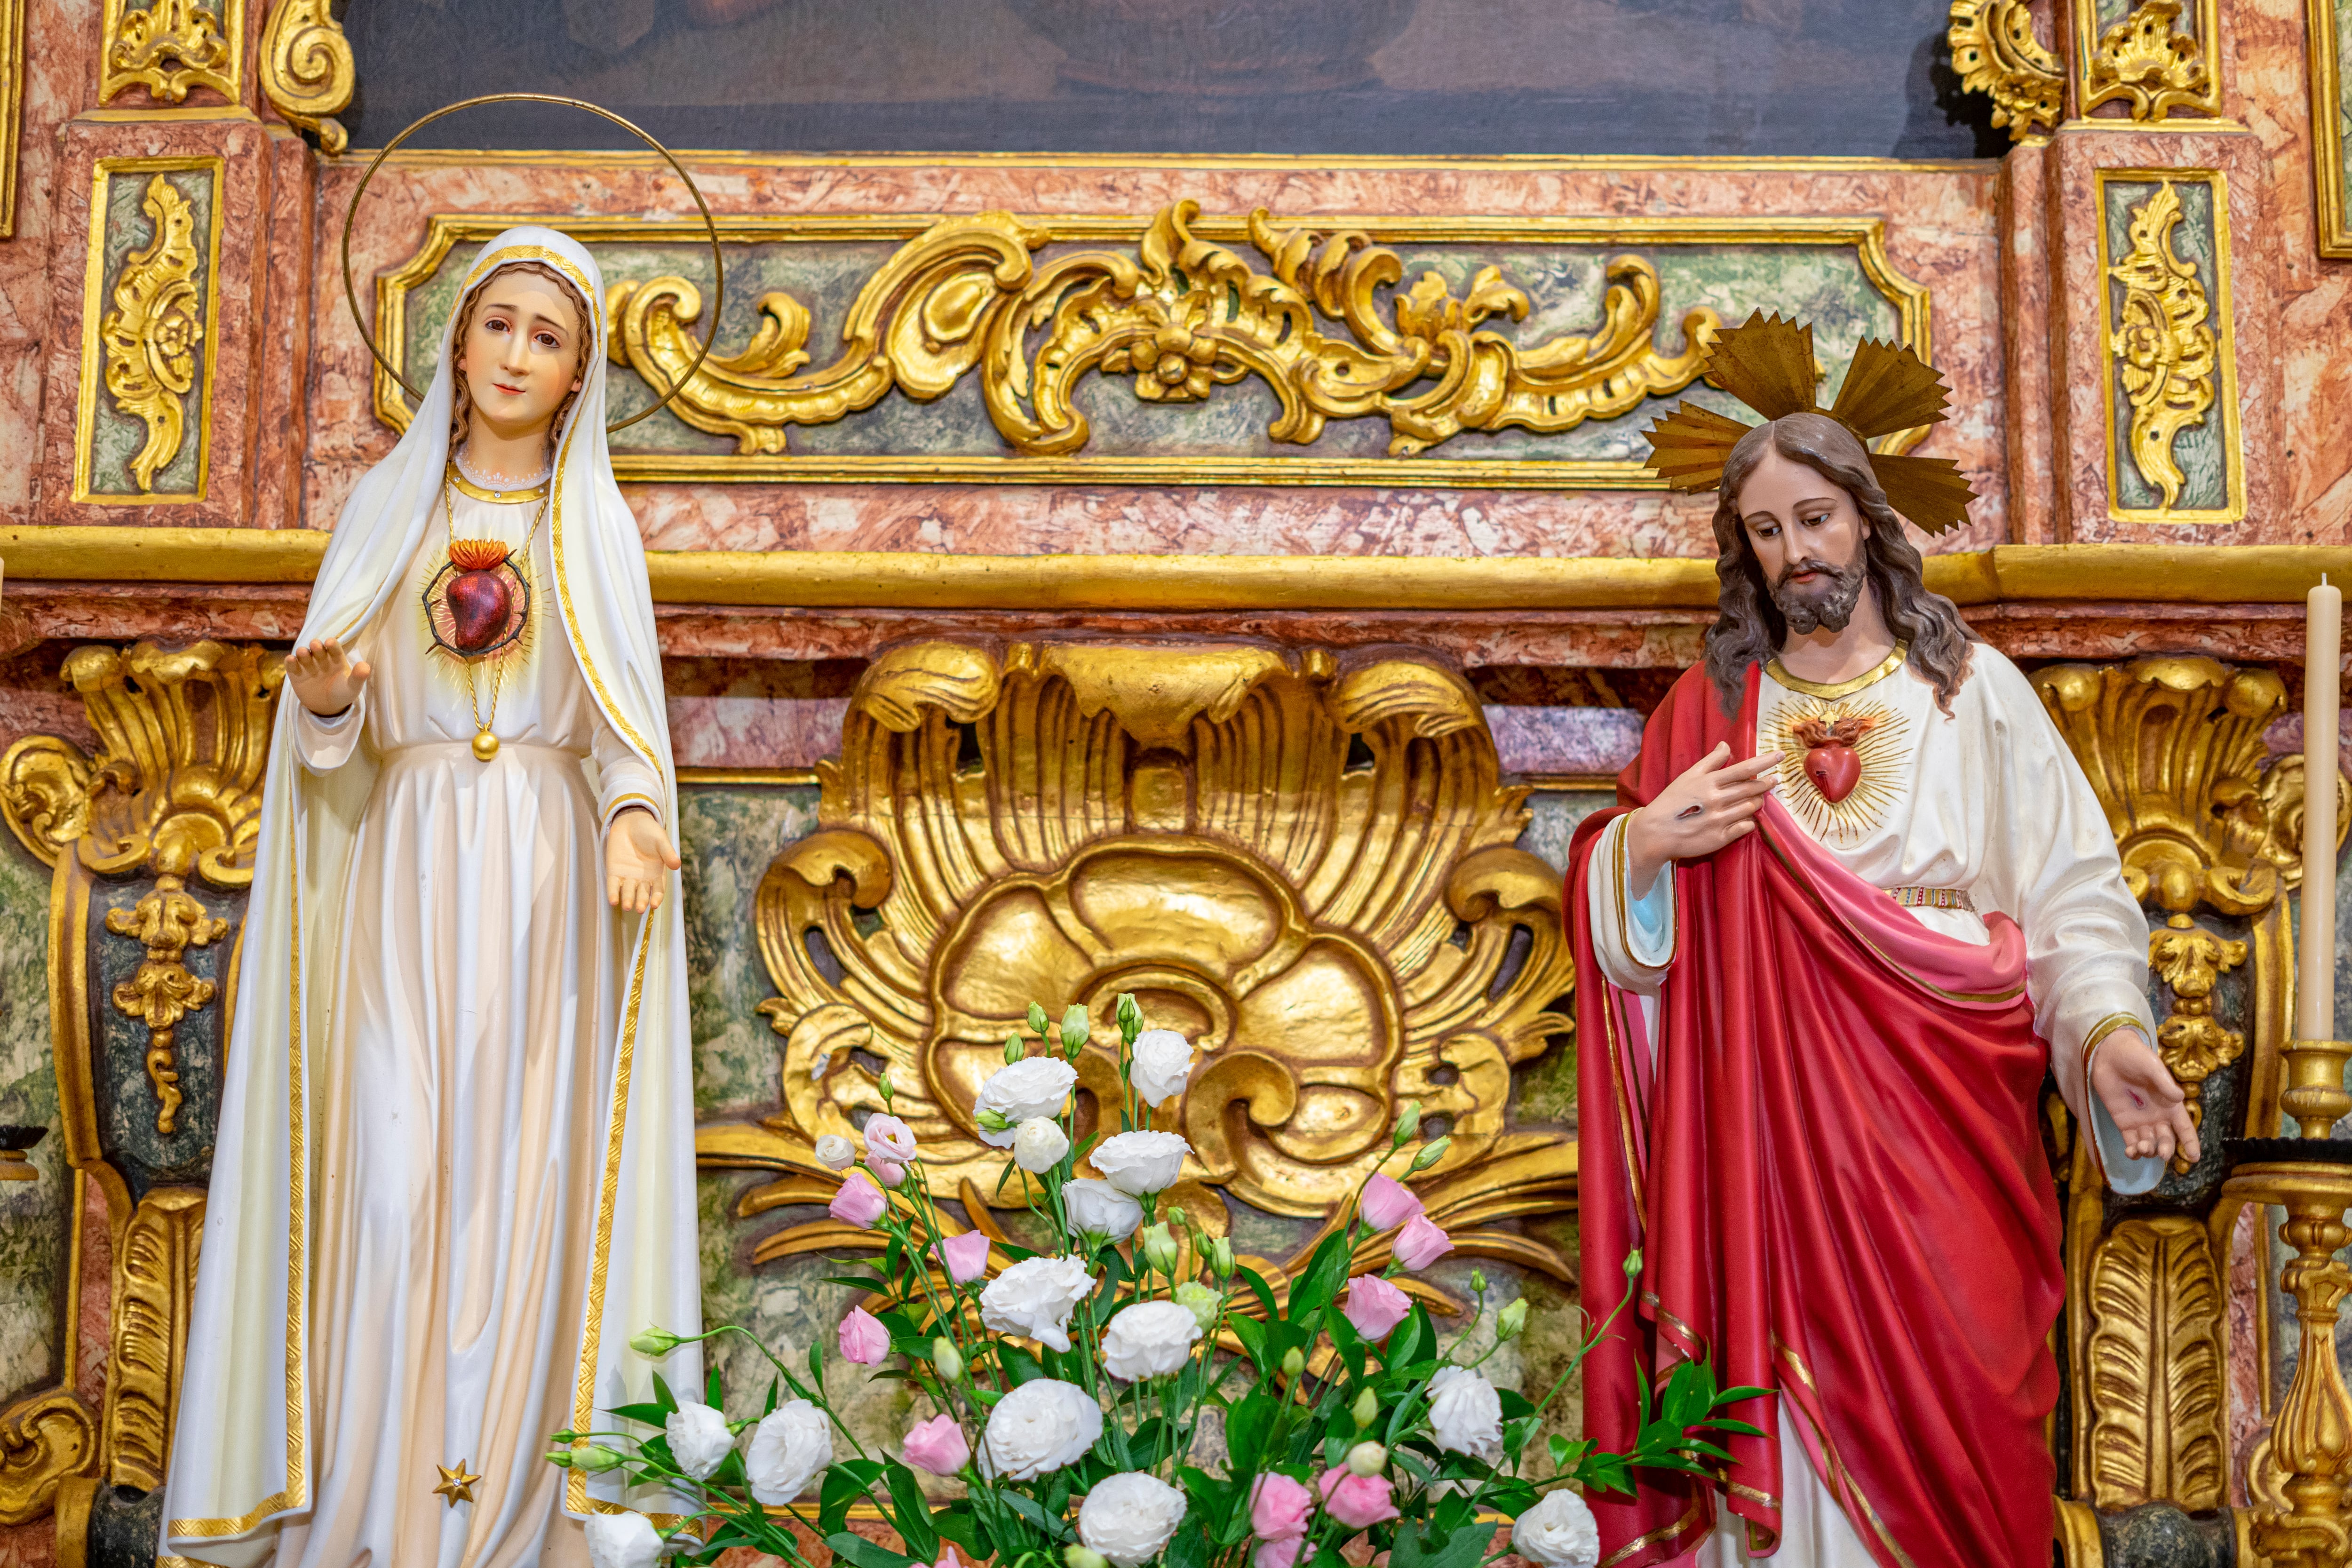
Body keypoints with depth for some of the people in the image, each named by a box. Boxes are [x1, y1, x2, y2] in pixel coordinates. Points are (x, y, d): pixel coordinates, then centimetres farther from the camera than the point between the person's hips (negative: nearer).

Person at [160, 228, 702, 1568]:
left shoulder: (596, 526, 9)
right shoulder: (389, 505, 10)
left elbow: (630, 717, 1)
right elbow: (334, 739, 7)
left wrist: (635, 813, -19)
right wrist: (325, 696, -16)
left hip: (544, 874, 0)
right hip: (405, 866, 1)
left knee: (524, 1161, -3)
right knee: (392, 1163, -6)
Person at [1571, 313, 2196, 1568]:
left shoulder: (1975, 688, 5)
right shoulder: (1710, 706, 9)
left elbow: (2071, 888, -1)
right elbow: (1616, 918, 10)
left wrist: (2106, 1026, -16)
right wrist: (1640, 843, -11)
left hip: (1942, 1126, -1)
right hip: (1773, 1126, 1)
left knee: (1946, 1401, 1)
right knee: (1795, 1404, 1)